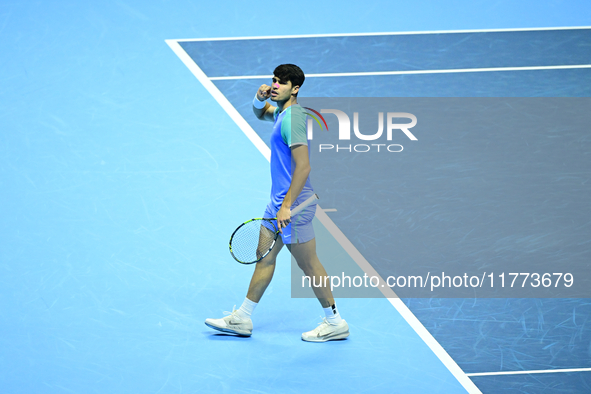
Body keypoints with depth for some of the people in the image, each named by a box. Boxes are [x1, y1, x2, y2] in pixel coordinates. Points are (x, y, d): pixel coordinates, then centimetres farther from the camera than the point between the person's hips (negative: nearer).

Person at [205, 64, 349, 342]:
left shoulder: (292, 118, -20)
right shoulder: (281, 111, 9)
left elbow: (303, 167, -26)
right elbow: (261, 113, 33)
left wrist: (286, 206, -26)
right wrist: (259, 99, 8)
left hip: (293, 204, -10)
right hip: (280, 199, 10)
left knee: (308, 263, -2)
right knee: (265, 255, 14)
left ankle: (335, 323, 9)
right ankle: (242, 319, 22)